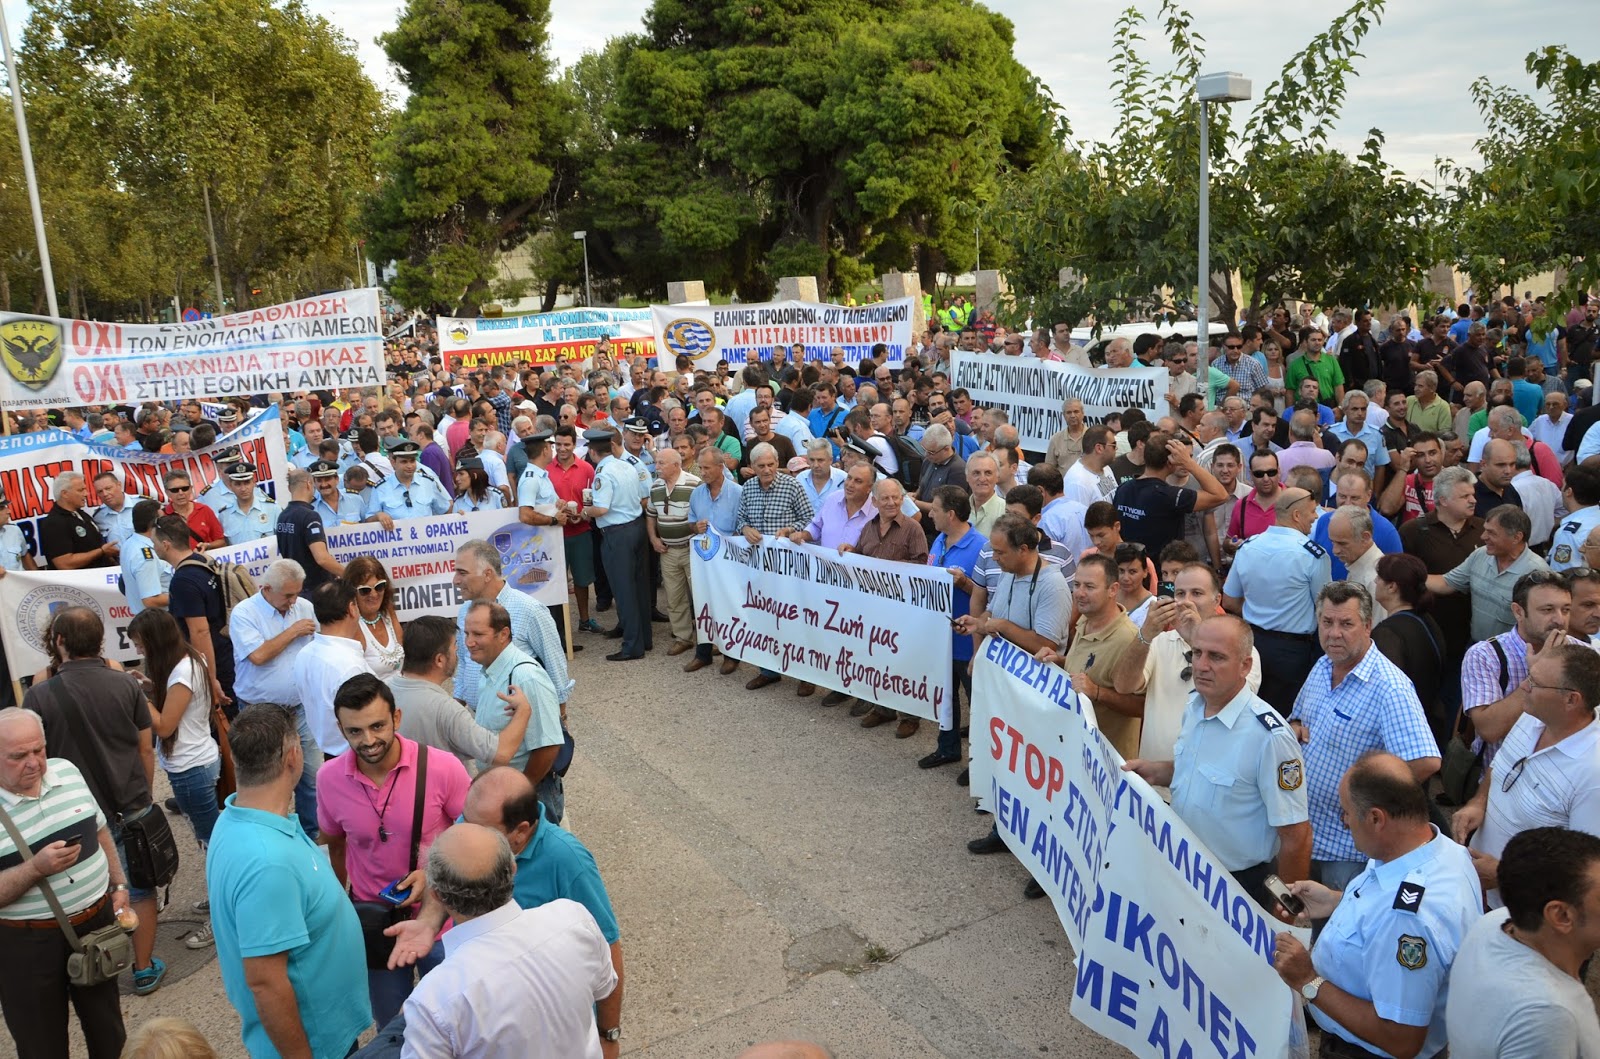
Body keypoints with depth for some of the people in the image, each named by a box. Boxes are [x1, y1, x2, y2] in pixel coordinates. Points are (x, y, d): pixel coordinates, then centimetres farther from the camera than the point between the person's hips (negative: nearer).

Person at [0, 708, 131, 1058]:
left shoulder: (67, 771, -2)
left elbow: (100, 832, 11)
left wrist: (119, 885, 8)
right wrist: (36, 868, -30)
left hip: (96, 921, 4)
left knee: (106, 1026, 21)